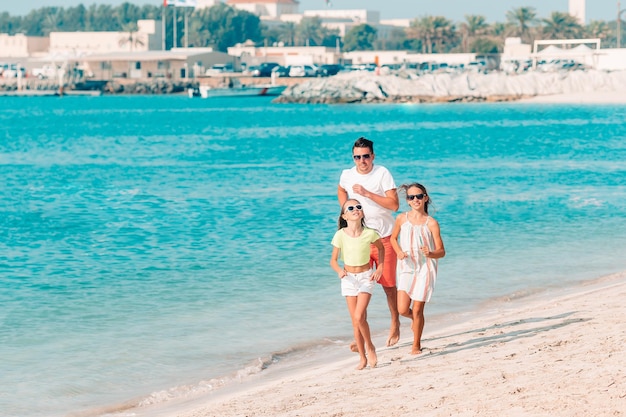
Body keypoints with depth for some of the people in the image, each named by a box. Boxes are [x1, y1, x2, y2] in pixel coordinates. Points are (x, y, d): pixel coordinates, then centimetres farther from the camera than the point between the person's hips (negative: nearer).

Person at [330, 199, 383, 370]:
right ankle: (363, 358, 15)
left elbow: (381, 248, 10)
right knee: (355, 321, 4)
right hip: (349, 278, 1)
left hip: (366, 277, -1)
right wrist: (339, 270, -25)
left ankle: (370, 347, 7)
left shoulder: (370, 234, -12)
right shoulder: (340, 235, -13)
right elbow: (333, 260, -4)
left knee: (359, 317, -17)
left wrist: (380, 268, 1)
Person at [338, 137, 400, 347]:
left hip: (383, 237, -3)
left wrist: (368, 194, -26)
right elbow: (341, 191, 24)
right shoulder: (347, 175, -1)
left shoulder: (382, 173, -13)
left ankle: (395, 324, 30)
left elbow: (394, 204, -19)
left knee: (388, 283, 9)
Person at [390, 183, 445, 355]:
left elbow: (441, 251, -5)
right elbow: (393, 238, 16)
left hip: (425, 269, -2)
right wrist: (399, 252, -4)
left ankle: (416, 345, 16)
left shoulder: (431, 223, -8)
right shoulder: (402, 219, -1)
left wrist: (431, 253, -28)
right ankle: (415, 319, 30)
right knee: (403, 309, -7)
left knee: (417, 310, -1)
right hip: (406, 268, 2)